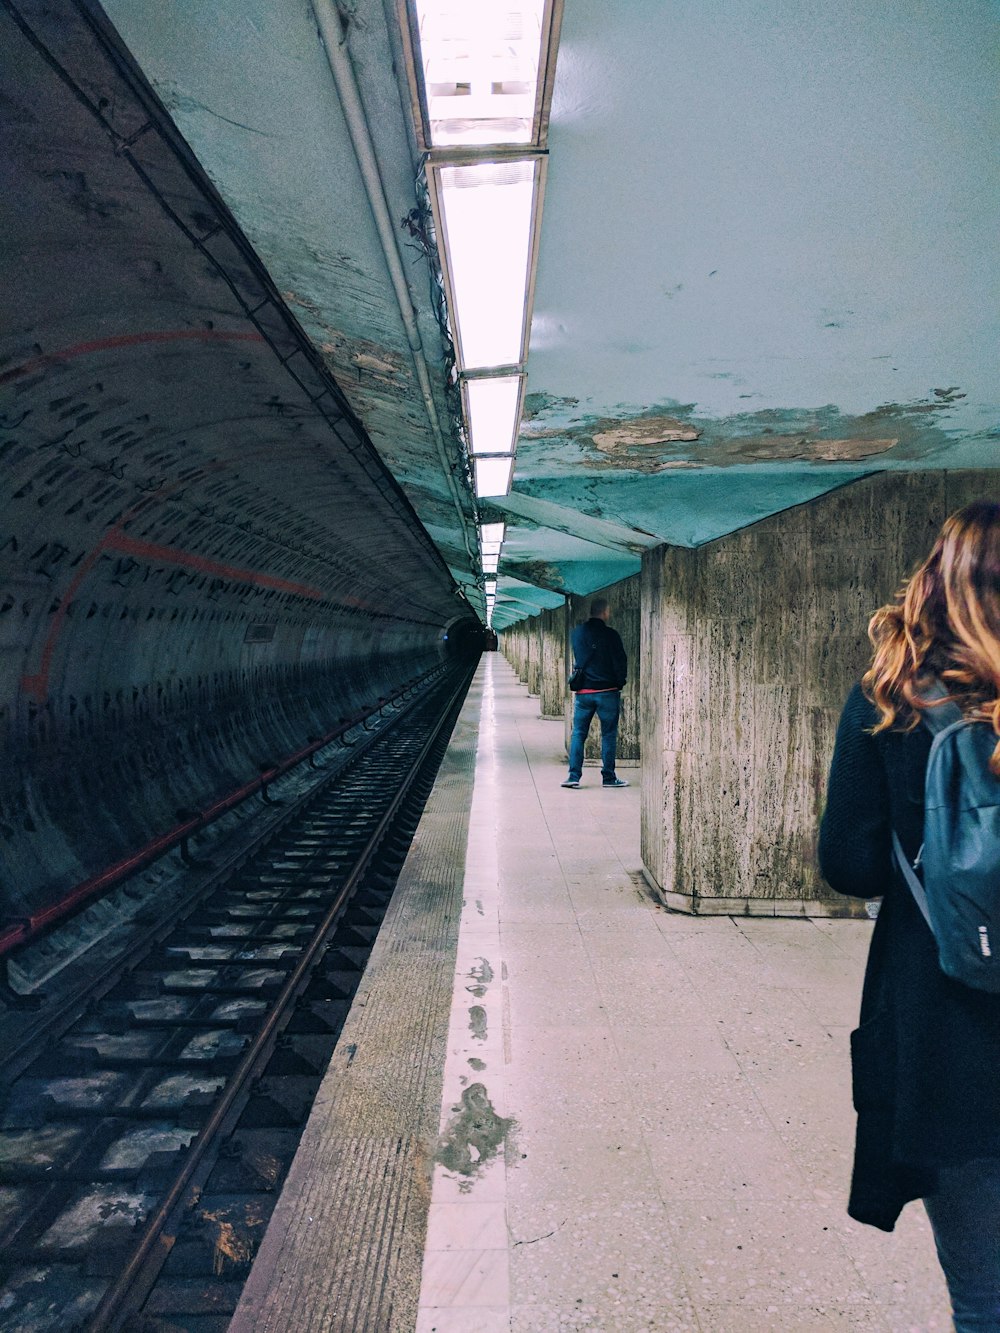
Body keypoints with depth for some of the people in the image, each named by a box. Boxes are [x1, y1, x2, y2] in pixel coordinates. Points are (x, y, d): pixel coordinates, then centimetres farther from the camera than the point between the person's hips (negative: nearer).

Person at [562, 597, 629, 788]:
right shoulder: (611, 635, -8)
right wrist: (620, 683, 7)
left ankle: (574, 776, 0)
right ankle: (608, 777, 9)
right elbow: (621, 661, -6)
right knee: (609, 734, 6)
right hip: (607, 691, -3)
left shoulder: (576, 633, 4)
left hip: (583, 691, 3)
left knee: (578, 733, 7)